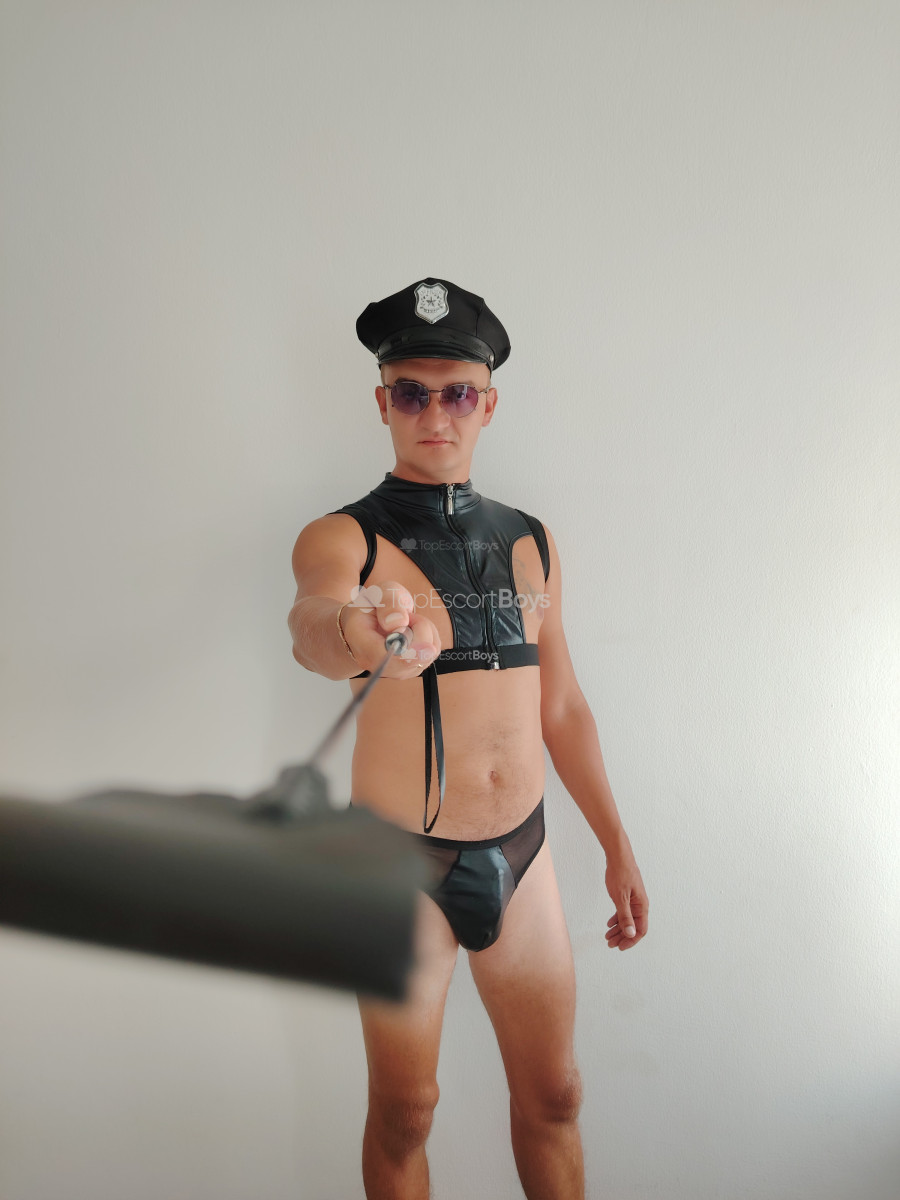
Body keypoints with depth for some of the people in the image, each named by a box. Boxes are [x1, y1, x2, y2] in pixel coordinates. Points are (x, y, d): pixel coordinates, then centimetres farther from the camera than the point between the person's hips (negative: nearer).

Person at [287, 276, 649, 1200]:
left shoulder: (531, 543, 6)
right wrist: (356, 631, -56)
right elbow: (310, 620, -32)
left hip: (522, 854, 4)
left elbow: (561, 704, 12)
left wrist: (616, 846, 13)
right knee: (403, 1109, 11)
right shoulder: (343, 537, -8)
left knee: (552, 1092, 15)